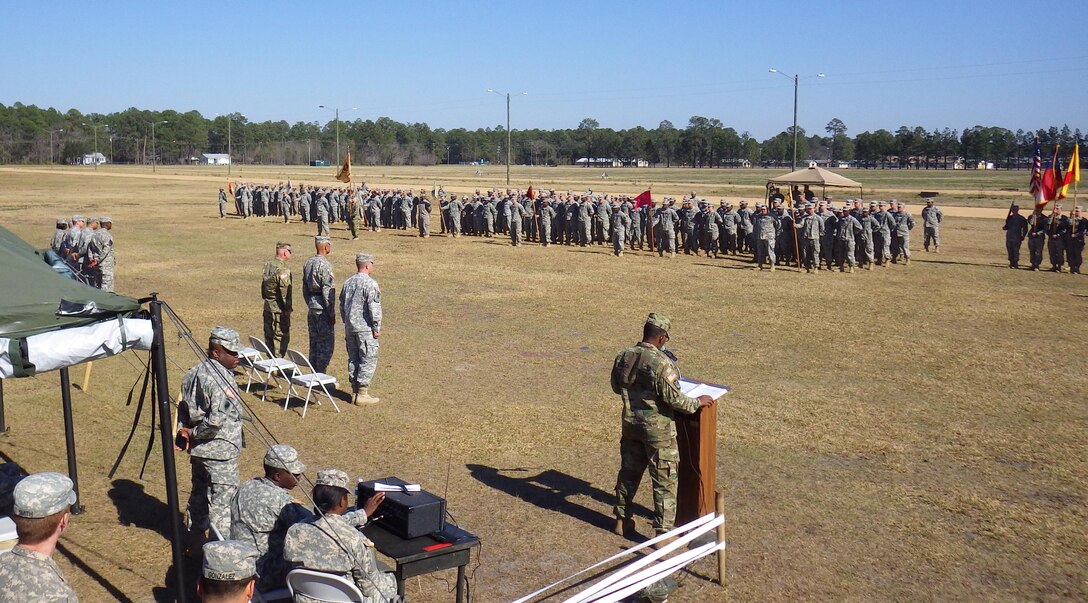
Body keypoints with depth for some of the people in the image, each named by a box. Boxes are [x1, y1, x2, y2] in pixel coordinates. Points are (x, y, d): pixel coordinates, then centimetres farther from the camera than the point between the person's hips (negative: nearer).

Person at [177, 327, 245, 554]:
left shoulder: (194, 373, 6)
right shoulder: (219, 379, -24)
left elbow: (184, 407, 12)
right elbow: (216, 420, -29)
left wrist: (183, 433, 2)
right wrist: (194, 434, -13)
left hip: (199, 450, 10)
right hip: (219, 451, -10)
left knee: (199, 494, 21)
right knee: (223, 501, -2)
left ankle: (195, 543, 34)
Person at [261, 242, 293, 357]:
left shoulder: (267, 265, 8)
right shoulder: (283, 269, -19)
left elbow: (263, 285, 15)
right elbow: (285, 291, -21)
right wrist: (287, 309, -16)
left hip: (267, 306, 8)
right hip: (279, 308, -8)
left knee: (269, 335, 15)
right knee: (281, 336, -1)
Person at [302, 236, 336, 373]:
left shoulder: (308, 263, 10)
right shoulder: (325, 264, -16)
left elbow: (305, 288, 16)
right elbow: (328, 291, -18)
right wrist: (331, 314, -14)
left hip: (312, 307, 9)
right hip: (322, 308, -9)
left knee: (314, 341, 14)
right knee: (326, 343, -2)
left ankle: (314, 372, 20)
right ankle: (320, 373, -1)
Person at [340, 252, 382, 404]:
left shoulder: (347, 282, 10)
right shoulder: (370, 284, -15)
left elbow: (342, 305, 16)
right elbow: (374, 308, -18)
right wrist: (377, 328, -10)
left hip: (350, 328, 8)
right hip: (365, 329, -8)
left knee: (353, 359, 13)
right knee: (368, 360, -1)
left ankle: (355, 391, 18)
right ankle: (362, 393, -1)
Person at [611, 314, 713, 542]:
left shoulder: (623, 358, -2)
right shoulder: (662, 364, -23)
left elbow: (616, 388, 12)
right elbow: (673, 398, -21)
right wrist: (697, 403, -5)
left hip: (631, 425, 6)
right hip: (658, 429, -6)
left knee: (628, 472, 21)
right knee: (664, 481, 5)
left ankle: (622, 520, 33)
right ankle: (662, 531, 8)